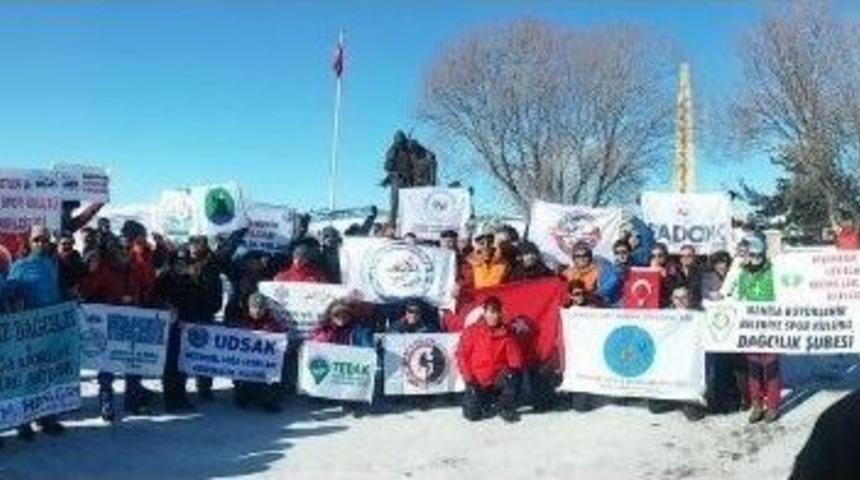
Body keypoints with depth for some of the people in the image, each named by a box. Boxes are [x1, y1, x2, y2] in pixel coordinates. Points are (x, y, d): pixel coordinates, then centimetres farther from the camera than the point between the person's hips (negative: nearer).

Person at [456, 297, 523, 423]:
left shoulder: (506, 334, 0)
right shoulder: (472, 331, -4)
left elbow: (515, 357, 1)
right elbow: (462, 355, -2)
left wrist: (514, 367, -22)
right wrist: (468, 378, -11)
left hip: (498, 378, 1)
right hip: (477, 381, -1)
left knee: (513, 377, -33)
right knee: (472, 414, -15)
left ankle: (506, 408, -5)